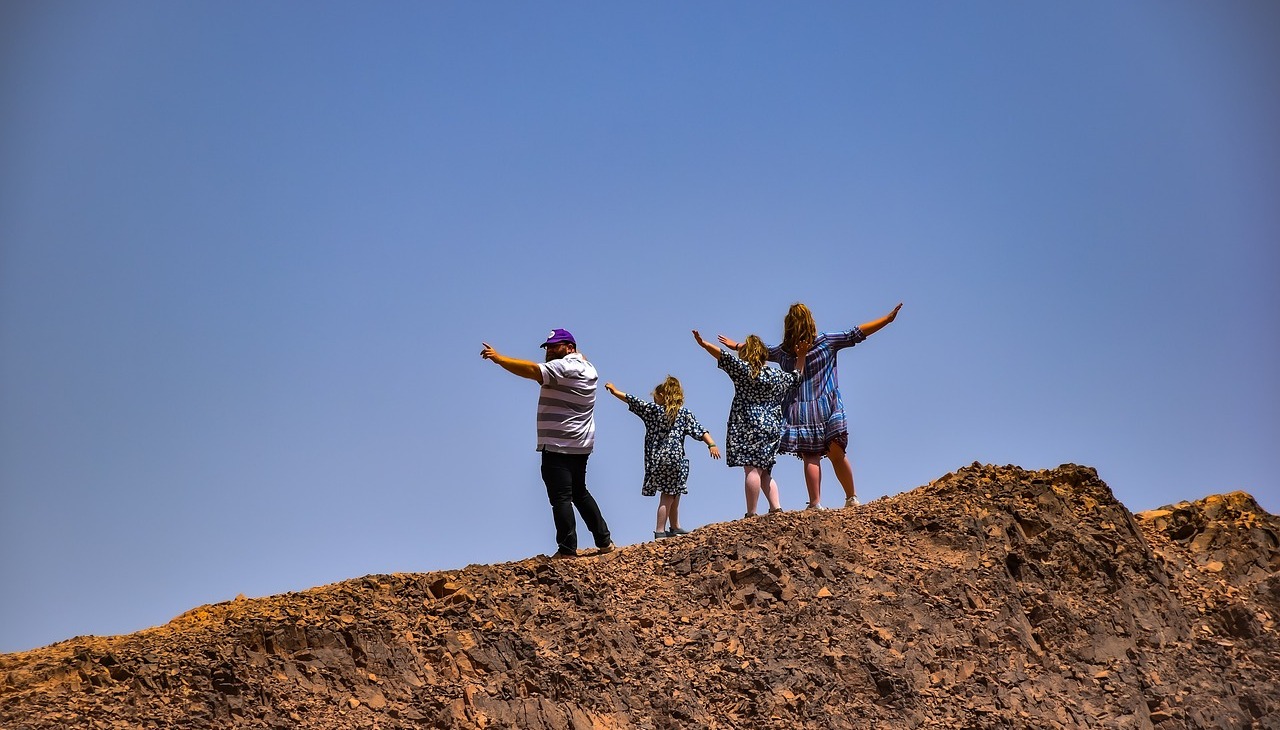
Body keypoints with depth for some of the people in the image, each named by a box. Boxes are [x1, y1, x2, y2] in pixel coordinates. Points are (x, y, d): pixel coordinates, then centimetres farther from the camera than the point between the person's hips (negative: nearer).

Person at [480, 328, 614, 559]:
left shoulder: (565, 366, -13)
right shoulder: (585, 367, 16)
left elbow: (533, 370, -24)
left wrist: (499, 358, -24)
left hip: (558, 445, -10)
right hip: (579, 445, 10)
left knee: (561, 498, -8)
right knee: (579, 492, 19)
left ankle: (567, 550, -9)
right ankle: (604, 541, 21)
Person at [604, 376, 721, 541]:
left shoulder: (653, 409, 4)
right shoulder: (684, 412, 2)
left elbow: (632, 401, 10)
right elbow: (699, 430, -7)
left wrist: (615, 391, 22)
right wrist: (712, 445, -10)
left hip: (657, 459, 3)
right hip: (674, 458, -3)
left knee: (674, 494, 16)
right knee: (668, 496, 2)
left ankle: (674, 527, 25)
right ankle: (660, 532, 0)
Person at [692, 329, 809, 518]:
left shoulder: (743, 369, -2)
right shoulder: (777, 376, 15)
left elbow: (724, 357, -8)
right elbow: (796, 377, 30)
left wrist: (703, 344, -6)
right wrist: (801, 356, 36)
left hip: (749, 426, -6)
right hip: (773, 428, 6)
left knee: (752, 469, -13)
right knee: (765, 472, 15)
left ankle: (751, 514, -17)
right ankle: (776, 508, 4)